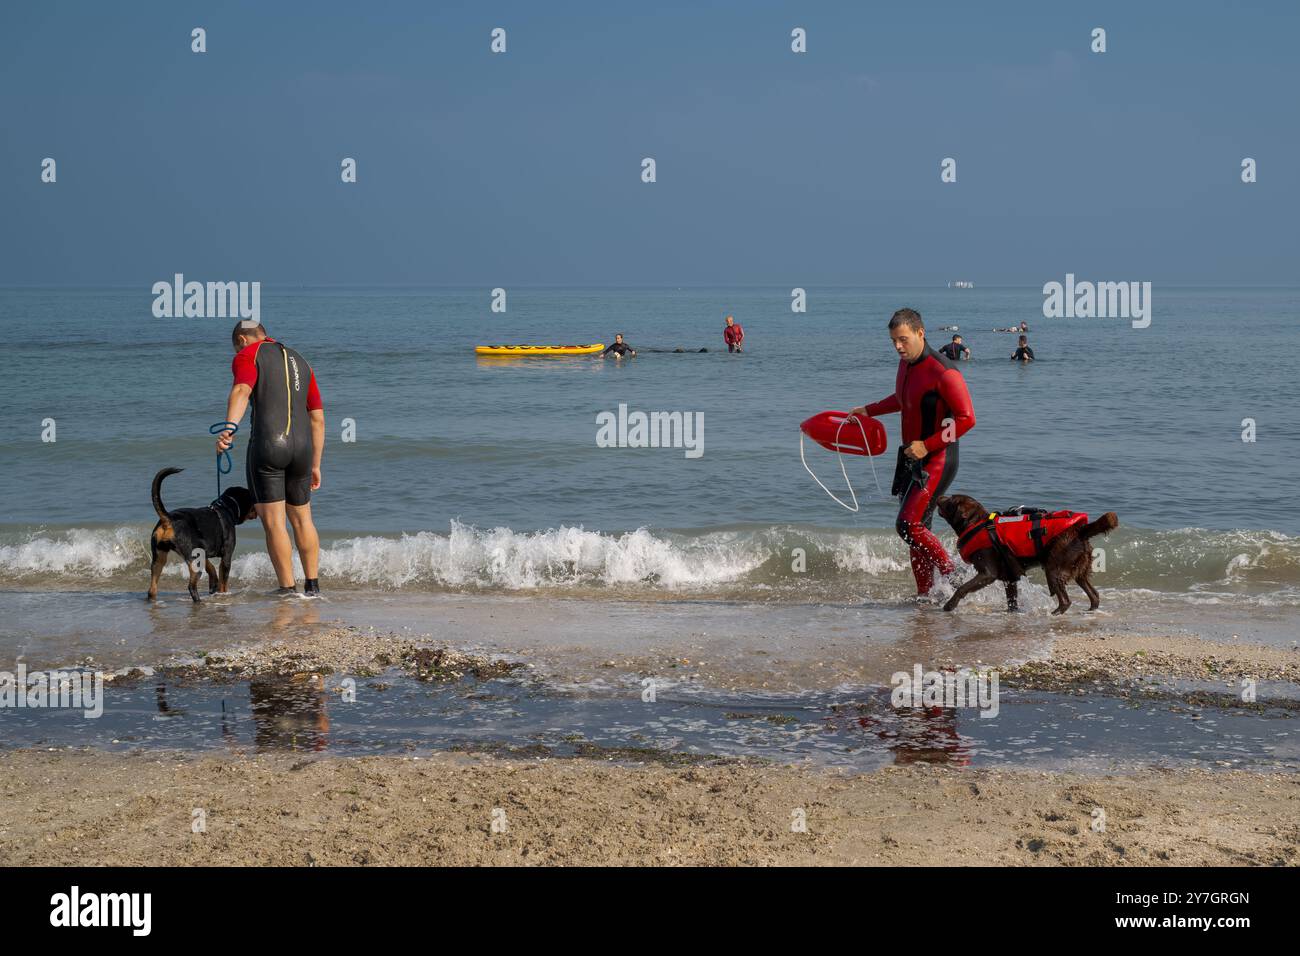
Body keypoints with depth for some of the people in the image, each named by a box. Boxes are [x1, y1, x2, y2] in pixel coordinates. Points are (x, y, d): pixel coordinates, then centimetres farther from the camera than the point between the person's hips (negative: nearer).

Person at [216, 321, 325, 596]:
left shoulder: (248, 356, 4)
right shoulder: (300, 362, 24)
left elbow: (241, 392, -19)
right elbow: (317, 419, 21)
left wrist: (228, 428, -35)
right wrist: (315, 465, 24)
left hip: (266, 446, -6)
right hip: (301, 448, 6)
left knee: (274, 522, 0)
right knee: (302, 519, 20)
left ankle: (287, 589, 0)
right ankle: (313, 586, 23)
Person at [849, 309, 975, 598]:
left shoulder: (943, 372, -20)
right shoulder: (906, 363, 9)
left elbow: (967, 419, -22)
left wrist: (927, 445, -22)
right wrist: (869, 410, 34)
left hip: (936, 460, -9)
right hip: (912, 458, 9)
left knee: (908, 525, -17)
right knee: (917, 529, 8)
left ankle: (952, 576, -6)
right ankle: (925, 595, 14)